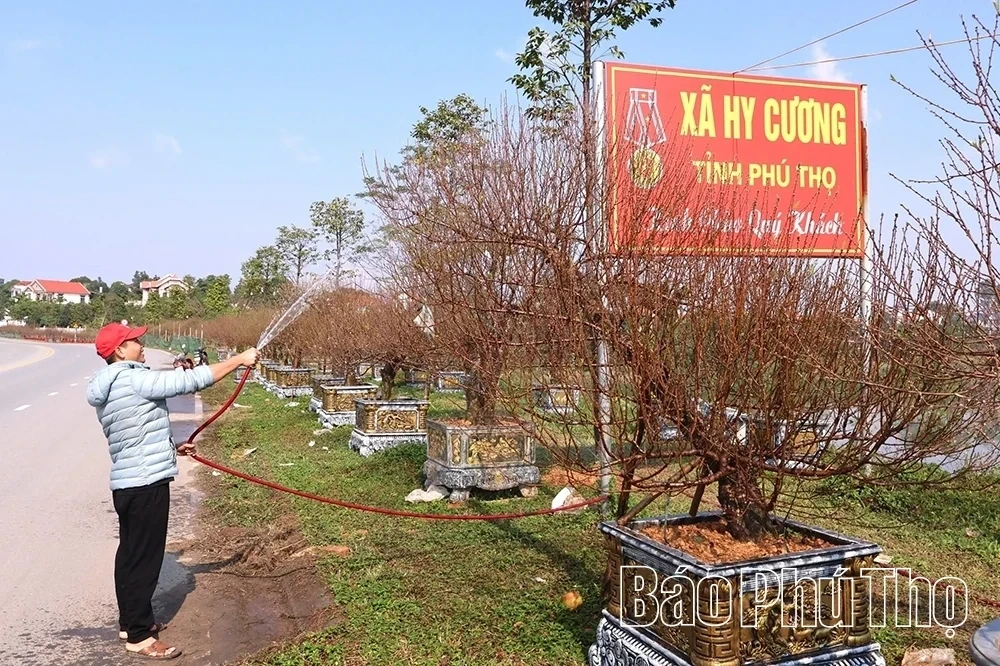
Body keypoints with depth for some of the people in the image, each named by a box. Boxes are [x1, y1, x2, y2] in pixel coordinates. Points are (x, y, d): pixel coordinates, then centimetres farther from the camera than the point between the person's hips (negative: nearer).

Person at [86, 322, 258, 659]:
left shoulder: (109, 389, 14)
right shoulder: (135, 380, -16)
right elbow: (191, 380, -19)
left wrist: (171, 447, 29)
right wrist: (239, 359, -12)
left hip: (126, 484, 10)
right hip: (146, 484, -10)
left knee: (131, 555, 19)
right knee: (144, 560, -2)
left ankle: (130, 621, 32)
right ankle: (139, 636, 7)